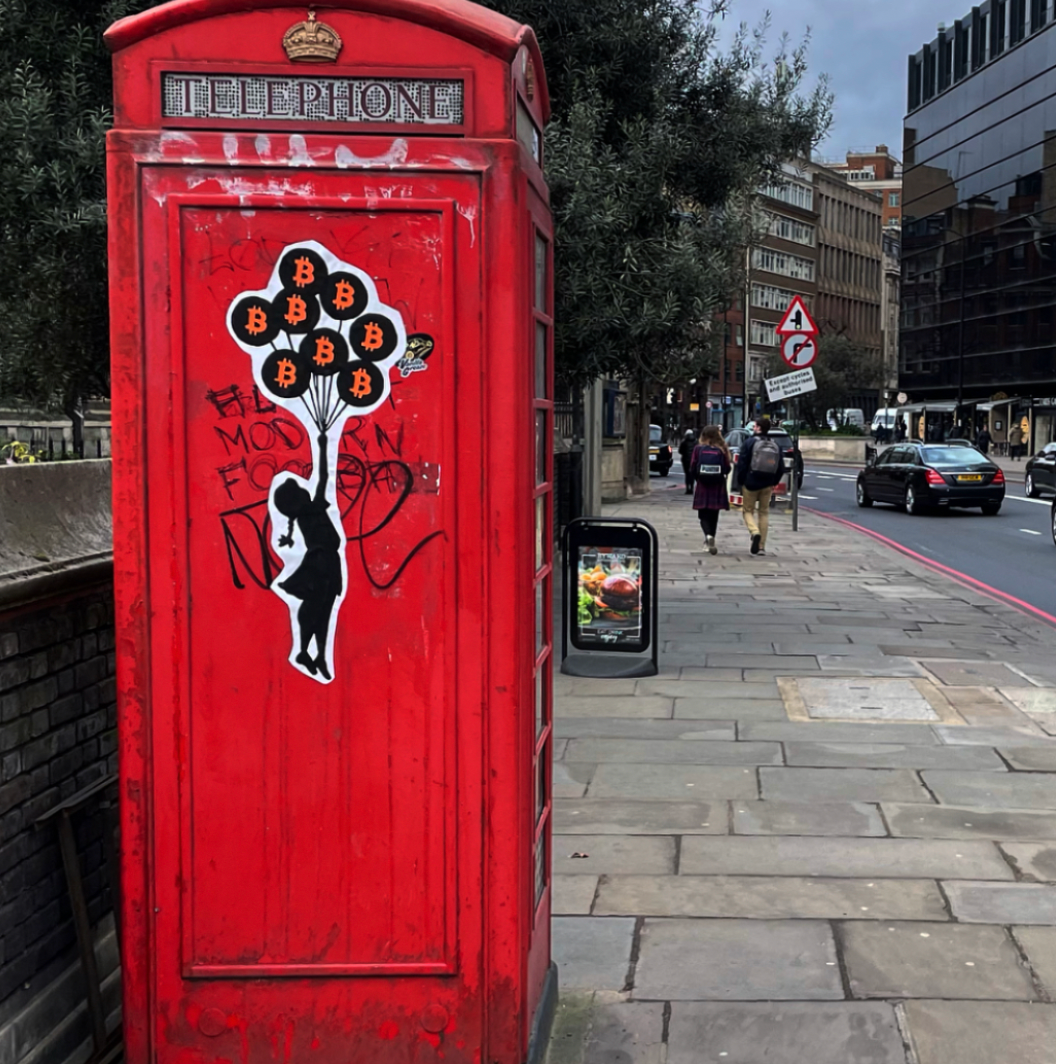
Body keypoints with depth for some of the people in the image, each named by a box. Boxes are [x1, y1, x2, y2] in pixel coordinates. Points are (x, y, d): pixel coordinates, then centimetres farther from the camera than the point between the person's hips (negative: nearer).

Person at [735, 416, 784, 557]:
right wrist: (774, 483, 16)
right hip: (767, 485, 4)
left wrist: (740, 482, 0)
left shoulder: (749, 442, -7)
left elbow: (742, 464, -10)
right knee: (764, 513, 11)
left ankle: (754, 532, -21)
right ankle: (761, 546, 10)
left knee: (748, 511, 9)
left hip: (750, 483, -4)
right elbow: (781, 467, 7)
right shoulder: (775, 445, 6)